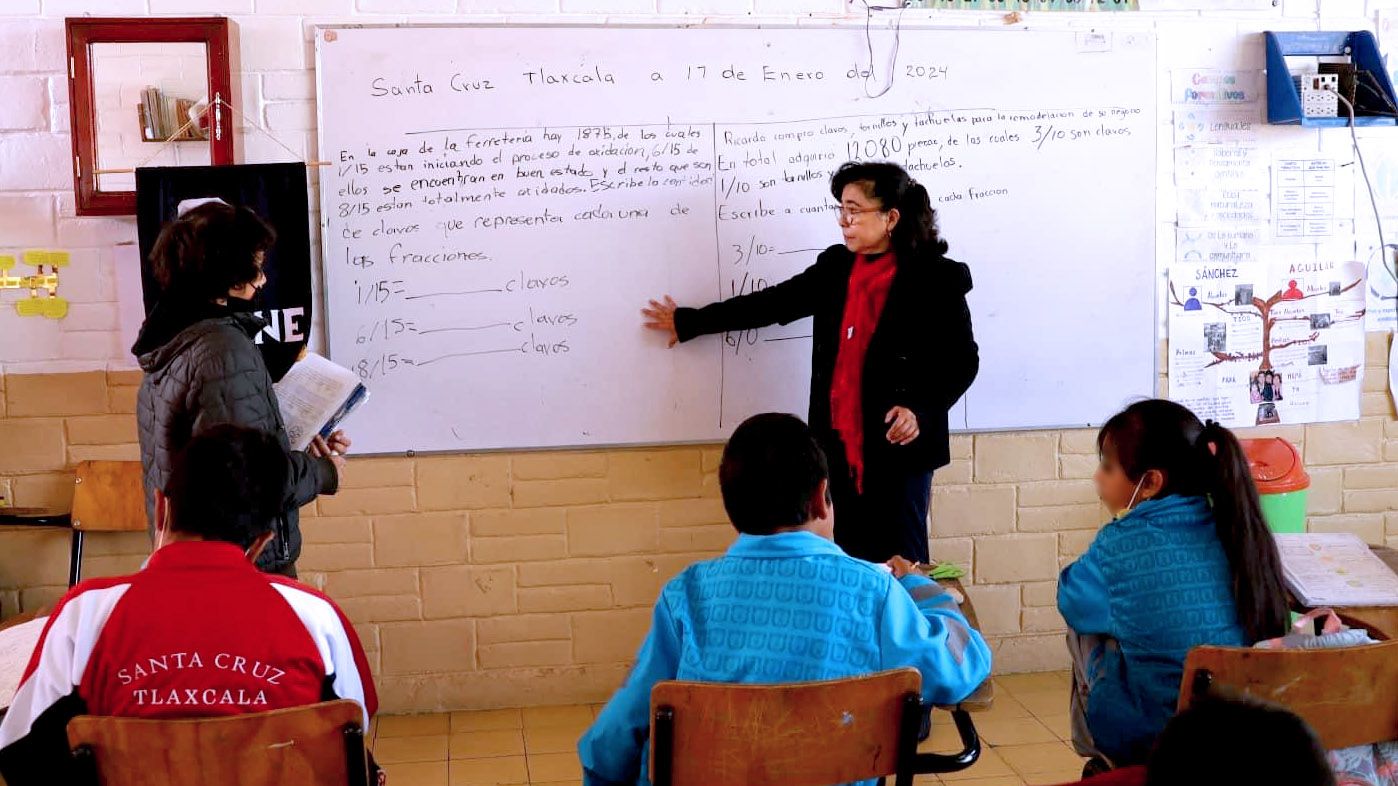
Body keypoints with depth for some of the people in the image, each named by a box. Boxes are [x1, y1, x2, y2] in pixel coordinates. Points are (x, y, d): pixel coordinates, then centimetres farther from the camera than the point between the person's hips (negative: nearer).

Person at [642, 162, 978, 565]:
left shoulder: (937, 278, -7)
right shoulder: (836, 265, 9)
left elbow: (963, 359, -5)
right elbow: (772, 303, 16)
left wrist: (921, 410, -21)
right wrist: (689, 321, 18)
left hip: (899, 445, -5)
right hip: (842, 444, 5)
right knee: (853, 558, 9)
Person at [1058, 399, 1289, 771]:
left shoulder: (1121, 543, -18)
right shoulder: (1235, 528, -5)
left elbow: (1075, 604, 0)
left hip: (1145, 739, -4)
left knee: (1084, 629, 17)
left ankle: (1100, 756, 29)